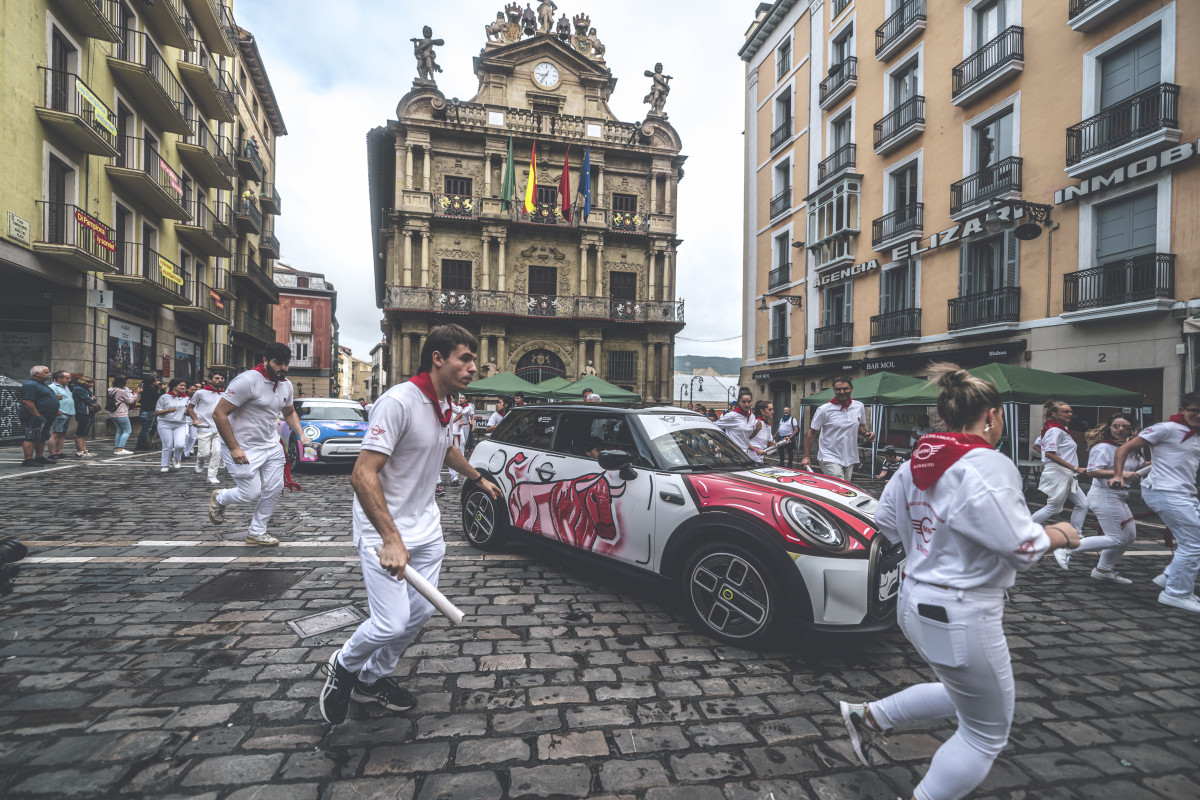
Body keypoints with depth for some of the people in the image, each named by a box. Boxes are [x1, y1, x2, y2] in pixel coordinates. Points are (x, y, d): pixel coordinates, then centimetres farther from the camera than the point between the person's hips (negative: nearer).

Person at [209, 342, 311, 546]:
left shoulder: (286, 384, 4)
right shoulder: (248, 380, -21)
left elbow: (289, 412, 22)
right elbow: (219, 413, -20)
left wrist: (301, 435, 6)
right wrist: (234, 448, -21)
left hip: (271, 445, 7)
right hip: (243, 448, -7)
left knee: (274, 489, 4)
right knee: (252, 493, -4)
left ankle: (256, 532, 22)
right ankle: (219, 498, 30)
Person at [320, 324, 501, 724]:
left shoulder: (444, 405, 4)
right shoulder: (398, 402, -24)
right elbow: (362, 475, -28)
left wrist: (478, 478, 36)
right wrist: (391, 539, -32)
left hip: (426, 527, 8)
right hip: (384, 530, -8)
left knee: (421, 611, 12)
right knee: (392, 623, -11)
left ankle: (372, 679, 36)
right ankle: (343, 667, 23)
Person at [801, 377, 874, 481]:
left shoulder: (859, 406, 7)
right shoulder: (824, 410, -8)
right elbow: (812, 433, -4)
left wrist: (866, 433, -1)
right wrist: (806, 456, -9)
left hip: (850, 460, 6)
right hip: (830, 459, -5)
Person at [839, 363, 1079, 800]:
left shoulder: (916, 463, 2)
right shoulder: (988, 466, -20)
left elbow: (884, 523, 10)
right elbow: (1022, 547, -21)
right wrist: (1058, 534, -1)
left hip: (916, 602, 8)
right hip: (963, 616, -8)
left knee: (965, 697, 30)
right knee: (986, 735, 15)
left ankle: (869, 716, 27)